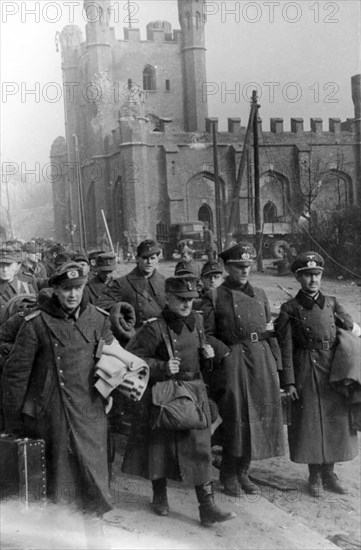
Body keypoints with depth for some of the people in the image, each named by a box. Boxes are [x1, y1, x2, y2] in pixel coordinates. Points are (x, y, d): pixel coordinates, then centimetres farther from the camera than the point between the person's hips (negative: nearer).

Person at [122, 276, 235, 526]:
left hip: (195, 392, 5)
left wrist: (206, 352, 1)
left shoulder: (196, 320, 5)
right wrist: (162, 367, -24)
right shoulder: (154, 327, -15)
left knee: (200, 448, 1)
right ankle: (160, 496, 33)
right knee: (160, 445, 11)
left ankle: (207, 506, 6)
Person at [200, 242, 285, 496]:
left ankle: (243, 472, 25)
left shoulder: (260, 294, 15)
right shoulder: (214, 297, 0)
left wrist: (275, 365, 10)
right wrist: (226, 354, -15)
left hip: (263, 361, 5)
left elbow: (270, 332, 16)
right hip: (233, 363, -5)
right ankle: (229, 475, 16)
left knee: (259, 416, 8)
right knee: (236, 419, -3)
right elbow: (206, 335, -3)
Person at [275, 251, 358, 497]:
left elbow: (351, 331, 7)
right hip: (306, 372, -3)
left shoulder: (332, 303, 5)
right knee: (309, 421, 2)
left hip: (333, 370, 3)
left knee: (334, 420, 9)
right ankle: (315, 476, 18)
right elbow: (286, 348, -6)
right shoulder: (289, 309, -4)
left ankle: (328, 472, 25)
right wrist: (289, 382, -10)